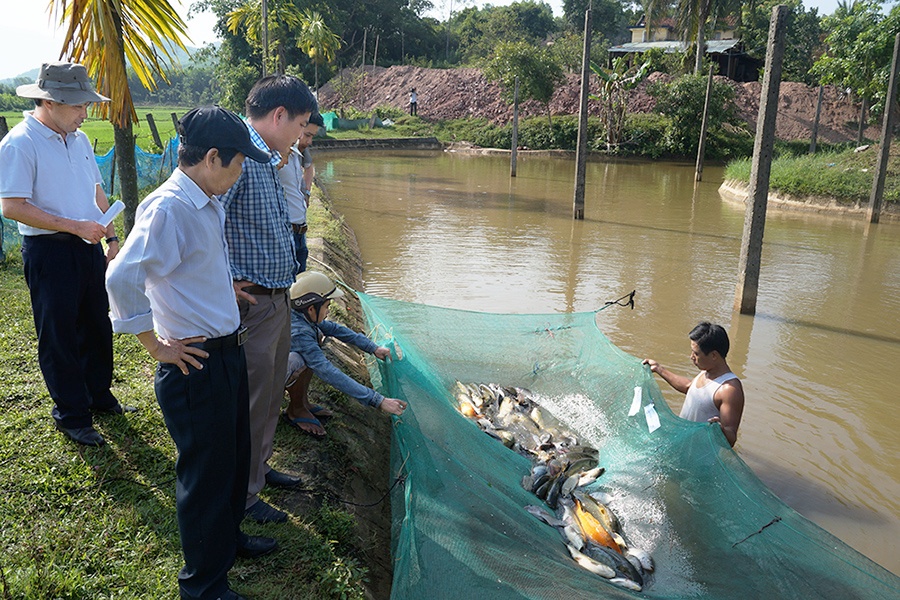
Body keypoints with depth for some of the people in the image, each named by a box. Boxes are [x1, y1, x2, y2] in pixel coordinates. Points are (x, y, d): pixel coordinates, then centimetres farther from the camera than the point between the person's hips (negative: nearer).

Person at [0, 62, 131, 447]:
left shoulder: (79, 140, 10)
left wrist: (111, 238, 12)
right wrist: (75, 226, -21)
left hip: (88, 247, 7)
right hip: (49, 252, -7)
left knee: (97, 325, 17)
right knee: (59, 337, 5)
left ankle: (99, 396, 35)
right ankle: (71, 416, 19)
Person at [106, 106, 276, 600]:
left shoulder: (208, 203, 9)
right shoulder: (167, 208, -22)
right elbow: (122, 278, -31)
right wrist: (157, 346, -22)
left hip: (228, 352, 9)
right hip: (195, 363, -9)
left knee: (235, 456, 24)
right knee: (206, 472, 6)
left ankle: (227, 538, 48)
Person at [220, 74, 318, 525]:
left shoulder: (267, 158, 12)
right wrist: (225, 282, -24)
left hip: (277, 299, 10)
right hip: (252, 303, -10)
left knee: (271, 395, 23)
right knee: (250, 402, 4)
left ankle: (259, 467, 42)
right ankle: (241, 495, 22)